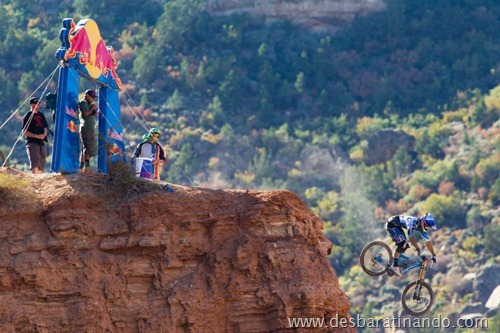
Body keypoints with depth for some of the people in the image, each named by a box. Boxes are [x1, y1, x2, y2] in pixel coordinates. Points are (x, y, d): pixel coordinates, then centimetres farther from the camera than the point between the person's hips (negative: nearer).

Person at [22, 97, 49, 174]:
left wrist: (44, 134, 0)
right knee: (35, 164, -18)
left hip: (41, 142, 7)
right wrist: (37, 136, -17)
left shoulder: (41, 115, 16)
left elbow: (45, 128, 24)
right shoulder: (28, 116, -3)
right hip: (32, 142, -7)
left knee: (41, 166, 7)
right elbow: (24, 132, -8)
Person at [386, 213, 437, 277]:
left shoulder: (421, 227, -7)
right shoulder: (412, 222, -33)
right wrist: (418, 249, -47)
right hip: (391, 224, -9)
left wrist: (434, 255, -3)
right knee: (402, 244, -21)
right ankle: (394, 266, -16)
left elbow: (427, 241, -1)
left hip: (398, 226, 9)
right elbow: (411, 237, -41)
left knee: (405, 245, 3)